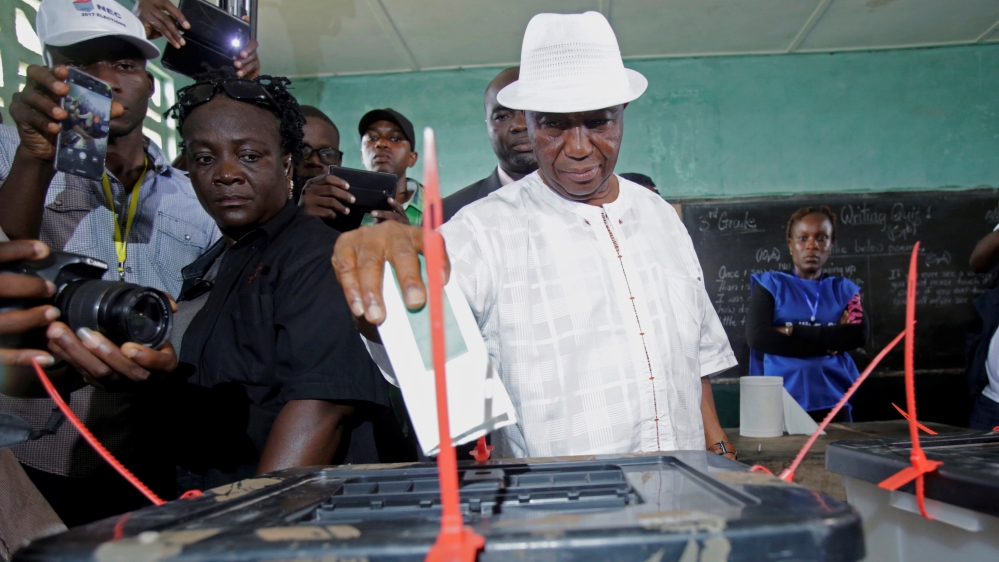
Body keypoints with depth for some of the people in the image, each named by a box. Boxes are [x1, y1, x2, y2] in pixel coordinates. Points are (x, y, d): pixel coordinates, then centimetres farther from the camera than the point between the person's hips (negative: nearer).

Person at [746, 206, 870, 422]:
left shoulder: (843, 289, 12)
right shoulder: (770, 284, 4)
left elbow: (860, 334, -6)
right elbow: (757, 336, -12)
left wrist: (793, 331, -12)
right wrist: (828, 343, -11)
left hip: (832, 403, 3)